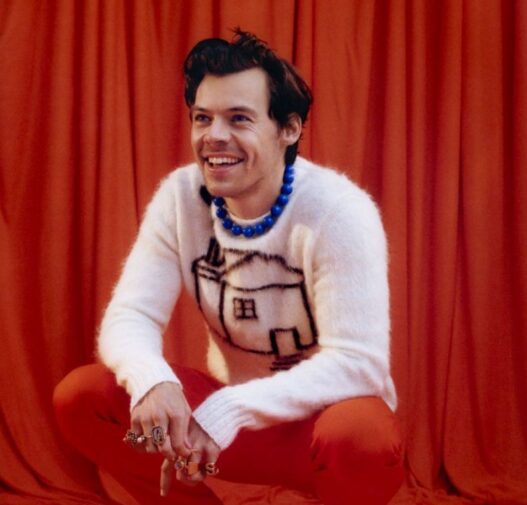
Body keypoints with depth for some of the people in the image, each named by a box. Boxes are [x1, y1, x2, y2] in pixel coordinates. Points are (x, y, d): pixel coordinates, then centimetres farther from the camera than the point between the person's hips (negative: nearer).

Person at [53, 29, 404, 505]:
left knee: (360, 436, -38)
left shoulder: (338, 213, -22)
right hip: (230, 408, 4)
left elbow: (357, 363, -26)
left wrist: (226, 412, -35)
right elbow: (130, 316, -12)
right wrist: (153, 382, -36)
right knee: (81, 396, -14)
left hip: (323, 414, -3)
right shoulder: (179, 199, -9)